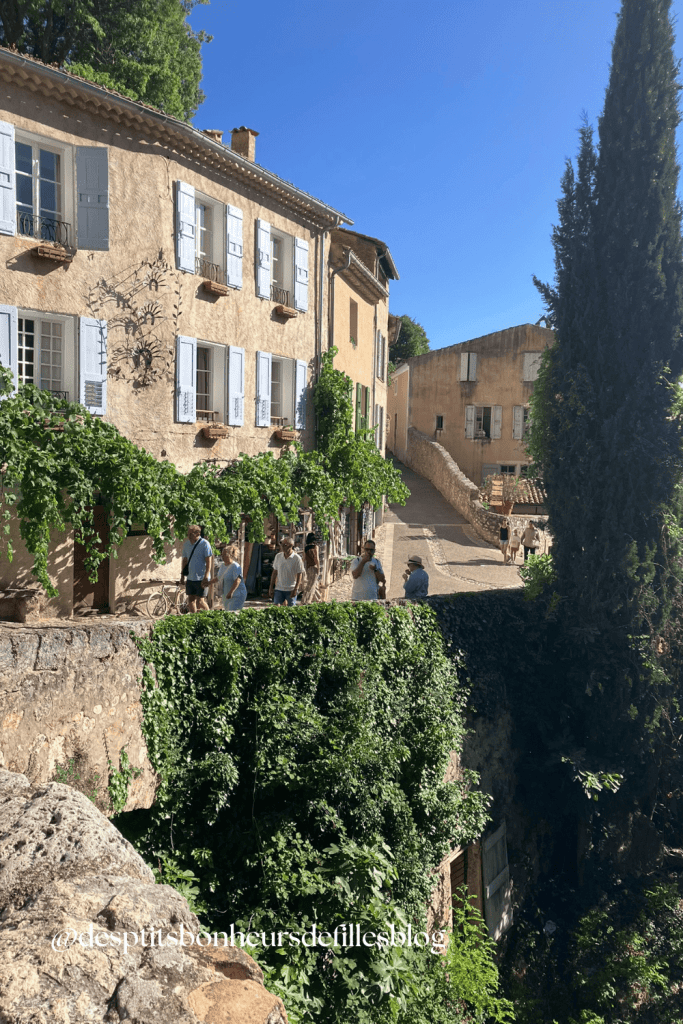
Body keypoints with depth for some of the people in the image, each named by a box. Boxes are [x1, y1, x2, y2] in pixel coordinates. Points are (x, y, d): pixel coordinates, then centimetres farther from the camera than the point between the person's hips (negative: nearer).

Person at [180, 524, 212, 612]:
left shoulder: (204, 544, -10)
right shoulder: (186, 544, 9)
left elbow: (208, 561, -12)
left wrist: (206, 577, -18)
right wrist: (182, 575, 15)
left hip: (201, 578, -6)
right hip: (190, 578, 6)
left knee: (199, 601, -7)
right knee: (190, 599, 7)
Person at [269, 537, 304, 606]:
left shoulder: (297, 558, -8)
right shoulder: (278, 556, 5)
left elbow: (299, 575, -7)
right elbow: (274, 572, 11)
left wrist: (295, 589, -13)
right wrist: (271, 587, 8)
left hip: (291, 590, -3)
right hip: (278, 589, 3)